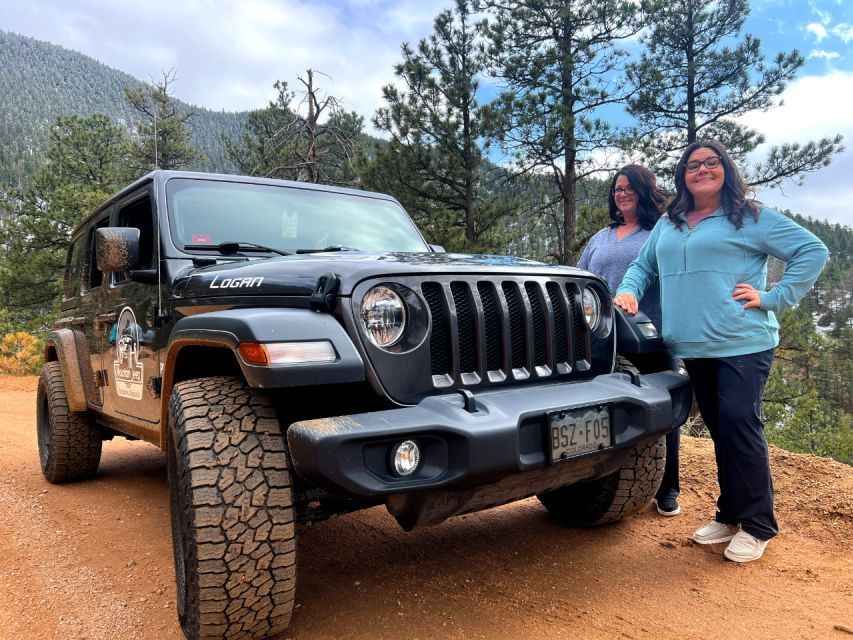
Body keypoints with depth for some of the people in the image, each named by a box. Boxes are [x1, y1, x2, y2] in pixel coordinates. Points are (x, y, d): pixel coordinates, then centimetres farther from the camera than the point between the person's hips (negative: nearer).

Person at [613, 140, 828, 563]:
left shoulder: (751, 218, 1)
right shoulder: (667, 224, 17)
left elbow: (813, 251, -1)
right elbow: (643, 265, 23)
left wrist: (773, 298, -9)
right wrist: (629, 291, 2)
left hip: (742, 343, -5)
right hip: (694, 347, 5)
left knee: (739, 424, -10)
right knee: (719, 430, 11)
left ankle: (756, 526, 4)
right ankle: (730, 515, 23)